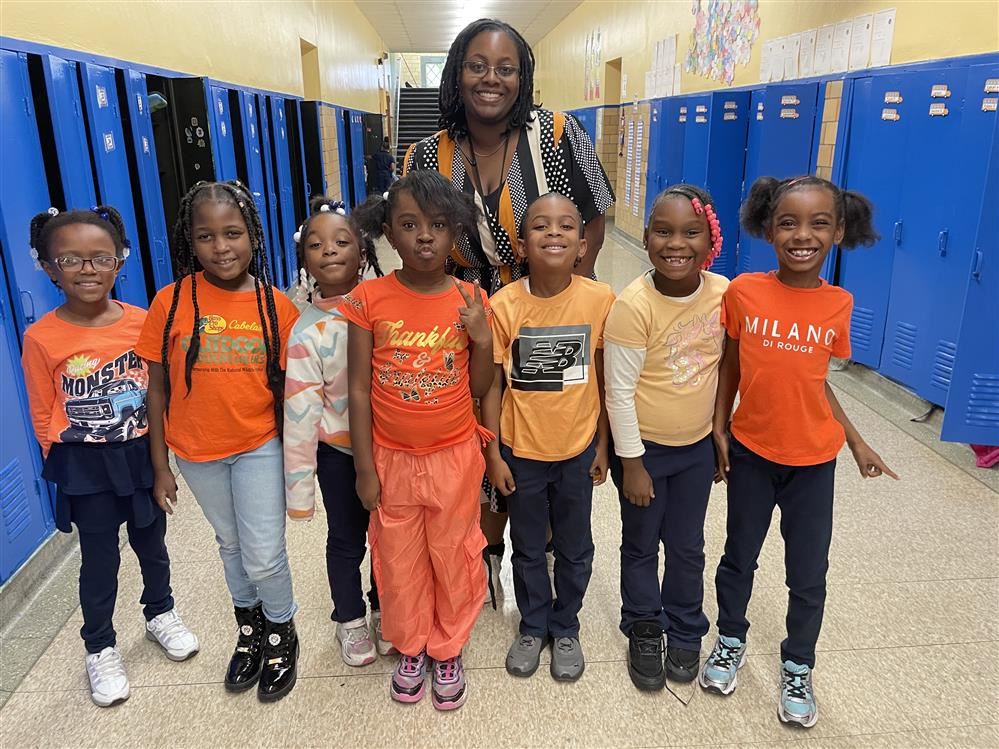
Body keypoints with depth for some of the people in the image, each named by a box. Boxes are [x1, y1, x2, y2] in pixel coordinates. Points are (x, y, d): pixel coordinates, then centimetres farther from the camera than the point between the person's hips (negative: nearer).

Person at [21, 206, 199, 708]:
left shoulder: (143, 323, -8)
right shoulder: (42, 338, -13)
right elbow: (43, 416, -4)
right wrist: (71, 463, 2)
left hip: (142, 456, 2)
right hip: (84, 466, -2)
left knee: (151, 543, 19)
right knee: (100, 557, 11)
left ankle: (160, 613, 45)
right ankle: (100, 648, 33)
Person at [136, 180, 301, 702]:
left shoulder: (277, 306, -10)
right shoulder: (171, 302, -10)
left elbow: (288, 387, -3)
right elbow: (157, 388, -3)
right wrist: (160, 466, -1)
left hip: (260, 447, -1)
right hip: (197, 452, 2)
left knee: (265, 555, 1)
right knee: (231, 545, 20)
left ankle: (281, 635, 30)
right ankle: (249, 630, 44)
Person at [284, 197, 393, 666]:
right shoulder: (308, 332, -17)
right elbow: (300, 414, -15)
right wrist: (299, 486, -12)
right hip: (338, 452, -2)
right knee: (346, 539, 16)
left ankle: (384, 611, 42)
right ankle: (350, 620, 40)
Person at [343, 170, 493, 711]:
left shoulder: (470, 301, -8)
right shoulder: (368, 299, -11)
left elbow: (478, 389, -1)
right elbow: (359, 389, -6)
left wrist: (483, 340, -19)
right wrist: (364, 468, -5)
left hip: (454, 458, 1)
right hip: (391, 459, 0)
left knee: (453, 558, 16)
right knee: (400, 561, 17)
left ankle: (449, 651, 40)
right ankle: (411, 648, 42)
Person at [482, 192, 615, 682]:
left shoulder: (600, 300, -12)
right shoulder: (503, 305, -14)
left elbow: (603, 379, -2)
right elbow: (492, 385, -7)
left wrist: (602, 445, 2)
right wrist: (493, 454, -6)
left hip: (577, 450, 1)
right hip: (520, 451, 0)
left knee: (574, 548, 18)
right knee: (527, 548, 18)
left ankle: (565, 628, 42)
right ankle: (532, 626, 42)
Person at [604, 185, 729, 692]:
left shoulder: (722, 294, -9)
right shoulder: (634, 306, -23)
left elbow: (723, 366, 5)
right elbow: (619, 391, -18)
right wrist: (631, 463, -14)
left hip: (697, 446, 4)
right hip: (644, 447, -3)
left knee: (687, 546, 18)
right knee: (641, 545, 15)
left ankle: (685, 632, 40)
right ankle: (643, 632, 37)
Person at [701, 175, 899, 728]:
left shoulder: (838, 304, -7)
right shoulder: (743, 292, -11)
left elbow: (816, 382, 3)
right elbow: (729, 367, 0)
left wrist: (856, 442, 2)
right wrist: (718, 429, -4)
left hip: (813, 462, 1)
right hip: (749, 453, 0)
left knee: (808, 573, 11)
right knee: (739, 557, 17)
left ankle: (797, 668, 35)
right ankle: (730, 642, 42)